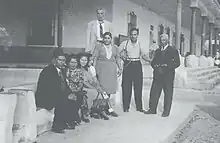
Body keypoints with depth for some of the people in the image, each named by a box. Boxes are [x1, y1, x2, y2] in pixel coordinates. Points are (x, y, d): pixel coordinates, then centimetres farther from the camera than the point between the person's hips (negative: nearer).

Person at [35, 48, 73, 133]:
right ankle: (56, 126, -14)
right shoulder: (47, 71, -17)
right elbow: (51, 90, -24)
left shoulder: (61, 70, 10)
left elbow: (64, 85, 14)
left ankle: (65, 122, 4)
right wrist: (66, 95, -27)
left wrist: (70, 93, -6)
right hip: (43, 99, -9)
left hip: (56, 96, 9)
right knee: (61, 101, -28)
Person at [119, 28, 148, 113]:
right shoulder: (125, 43, 2)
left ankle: (139, 107, 11)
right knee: (126, 86, -2)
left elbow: (143, 55, 14)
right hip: (127, 65, -2)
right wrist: (122, 55, -11)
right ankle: (126, 107, 7)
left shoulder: (140, 44, 8)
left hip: (137, 65, 2)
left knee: (138, 86, 3)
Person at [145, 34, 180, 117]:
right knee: (154, 92, 4)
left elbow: (177, 63, -6)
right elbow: (153, 62, 14)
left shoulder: (173, 51, 1)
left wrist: (166, 67, -15)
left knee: (168, 94, 1)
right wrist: (156, 66, -8)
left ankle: (166, 111, 10)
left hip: (168, 76, -4)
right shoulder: (157, 51, 17)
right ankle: (152, 109, 13)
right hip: (157, 76, 5)